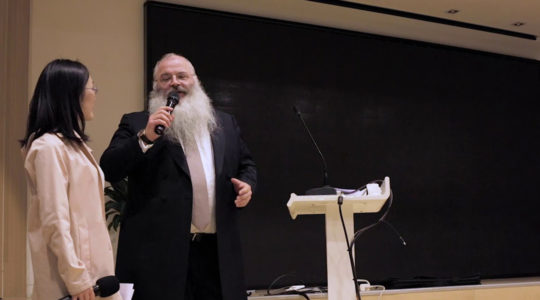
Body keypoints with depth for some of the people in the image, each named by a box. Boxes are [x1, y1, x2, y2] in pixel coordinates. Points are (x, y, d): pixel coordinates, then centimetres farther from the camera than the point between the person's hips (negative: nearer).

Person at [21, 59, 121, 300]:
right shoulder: (49, 146, -15)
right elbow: (55, 220, -20)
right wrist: (76, 278, -20)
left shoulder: (74, 143, 15)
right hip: (70, 276, -9)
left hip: (89, 266, 9)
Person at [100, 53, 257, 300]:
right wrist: (145, 137, -18)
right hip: (158, 249, -3)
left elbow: (246, 165, 24)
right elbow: (109, 170, -6)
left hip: (217, 249, 4)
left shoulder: (225, 123, 15)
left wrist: (247, 184, 2)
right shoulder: (135, 124, 4)